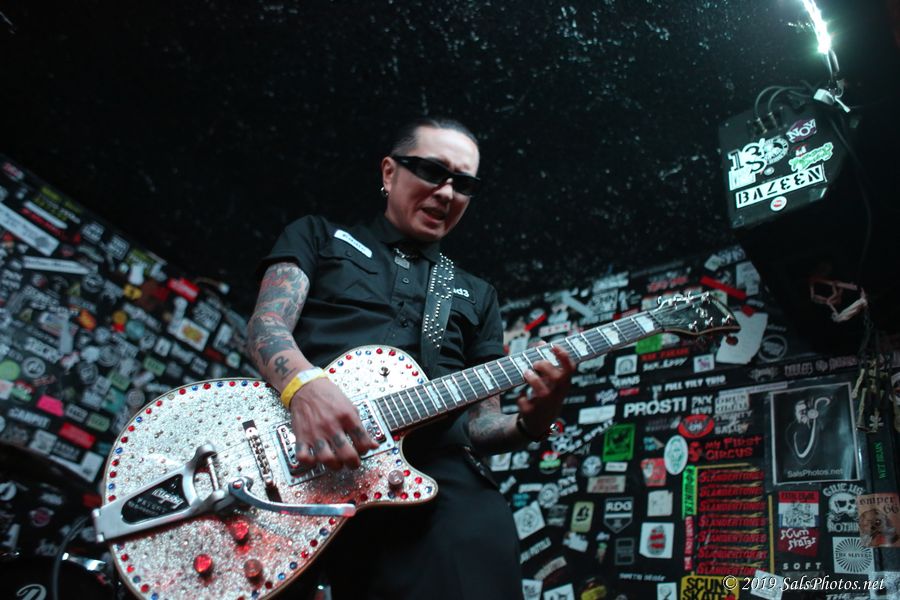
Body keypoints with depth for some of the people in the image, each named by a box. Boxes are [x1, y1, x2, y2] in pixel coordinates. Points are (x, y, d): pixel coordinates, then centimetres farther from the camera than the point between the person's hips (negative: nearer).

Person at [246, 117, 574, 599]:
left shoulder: (476, 296, 27)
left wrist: (530, 421, -2)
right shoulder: (317, 236, 20)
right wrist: (305, 385, -19)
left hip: (434, 473, 4)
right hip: (300, 460, -3)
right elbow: (266, 325, 4)